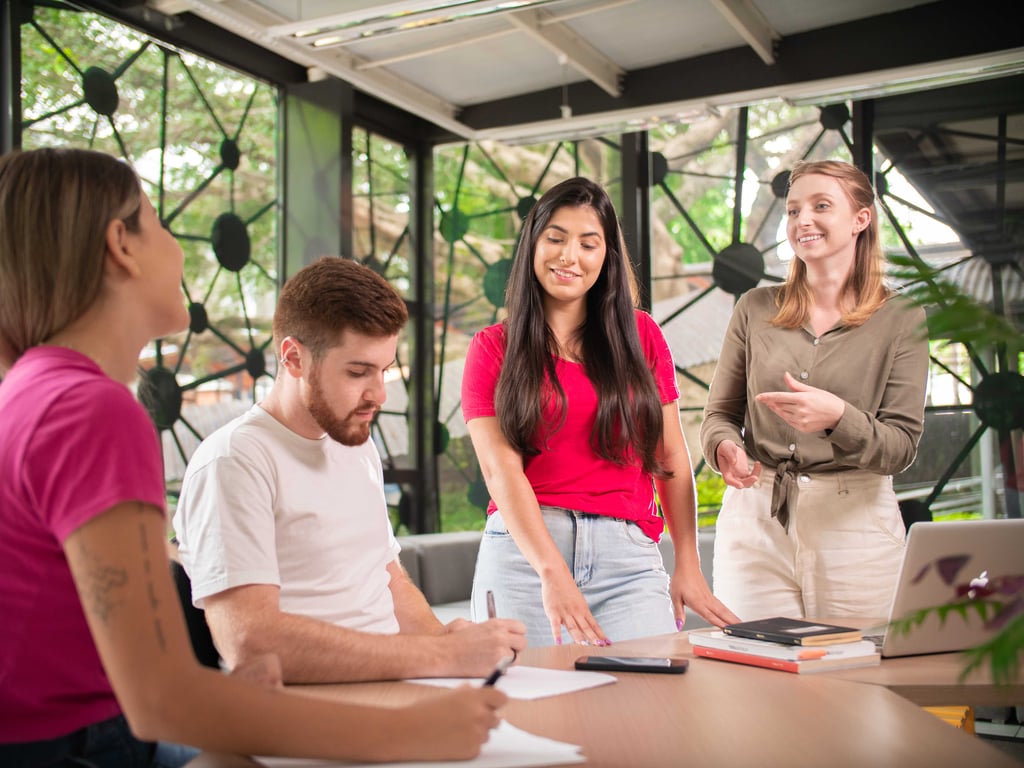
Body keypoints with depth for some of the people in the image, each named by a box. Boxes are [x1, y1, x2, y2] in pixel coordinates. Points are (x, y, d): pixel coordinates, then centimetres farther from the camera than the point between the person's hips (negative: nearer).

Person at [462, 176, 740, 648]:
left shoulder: (640, 336, 12)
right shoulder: (493, 349, 7)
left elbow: (672, 459, 11)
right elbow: (501, 470, -6)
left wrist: (688, 567, 2)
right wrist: (553, 574, -18)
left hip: (628, 557, 2)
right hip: (524, 551, -1)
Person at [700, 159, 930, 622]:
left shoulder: (901, 319, 1)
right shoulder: (756, 309, 7)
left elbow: (902, 445, -4)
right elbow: (719, 413, 10)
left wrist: (838, 417, -22)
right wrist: (725, 447, -13)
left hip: (856, 525, -1)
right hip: (754, 520, 1)